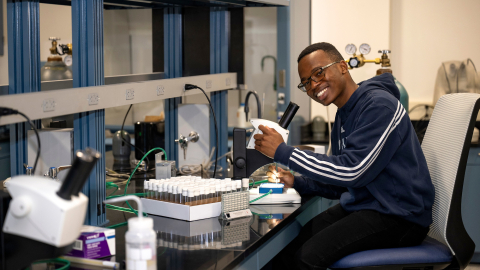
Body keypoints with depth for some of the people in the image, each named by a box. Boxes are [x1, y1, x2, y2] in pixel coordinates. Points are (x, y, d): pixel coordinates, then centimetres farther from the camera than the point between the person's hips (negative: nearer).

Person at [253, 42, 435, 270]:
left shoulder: (379, 105, -15)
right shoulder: (343, 116, 15)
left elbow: (352, 171, -23)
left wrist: (283, 152, -18)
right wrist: (296, 183, 3)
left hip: (399, 216, -9)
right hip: (360, 205, 9)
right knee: (283, 252, -4)